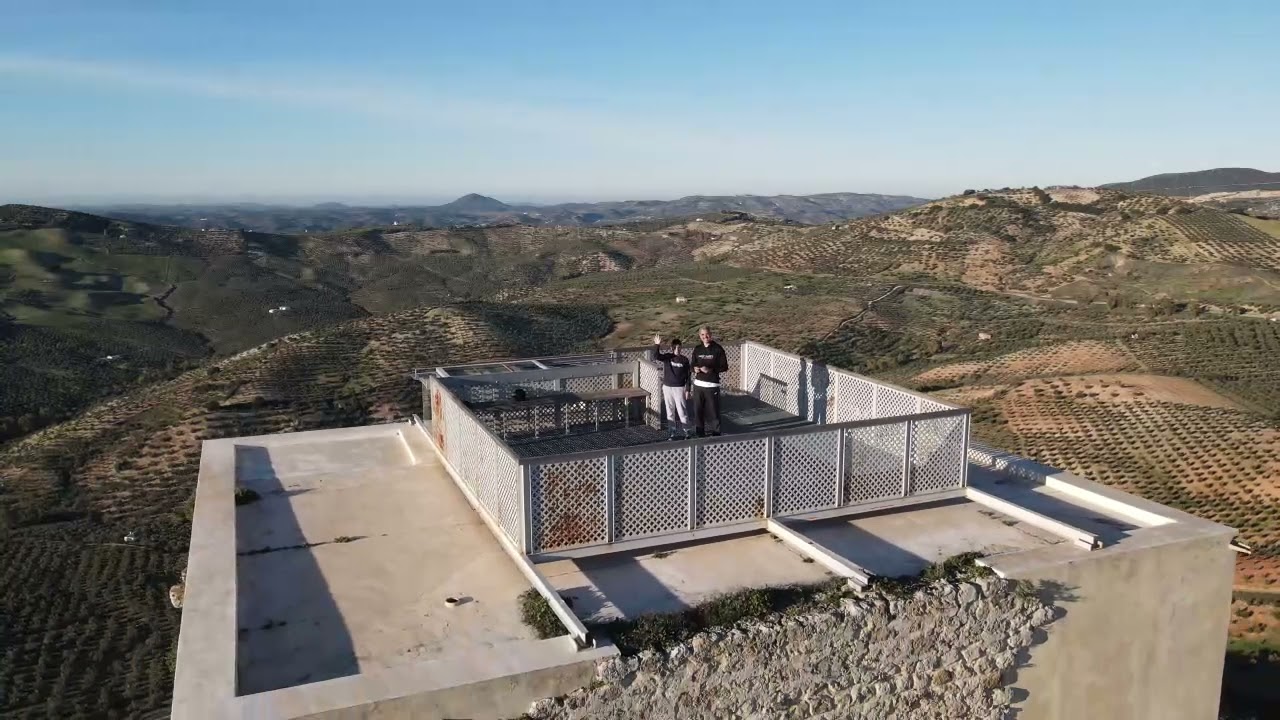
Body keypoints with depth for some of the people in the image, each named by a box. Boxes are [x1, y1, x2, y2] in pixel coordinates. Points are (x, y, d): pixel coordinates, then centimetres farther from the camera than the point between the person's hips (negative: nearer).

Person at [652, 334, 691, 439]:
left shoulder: (684, 360, -3)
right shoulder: (667, 357, -1)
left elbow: (687, 376, -1)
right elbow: (656, 356, -19)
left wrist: (687, 389, -4)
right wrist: (657, 345, -30)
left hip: (679, 388, -2)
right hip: (667, 387, 2)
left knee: (682, 411, 0)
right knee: (670, 412, 9)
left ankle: (686, 432, 10)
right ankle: (671, 432, 18)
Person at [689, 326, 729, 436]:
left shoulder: (717, 349, -5)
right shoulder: (697, 349, 8)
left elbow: (724, 366, -4)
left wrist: (711, 370, -17)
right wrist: (695, 369, -6)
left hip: (712, 385, -4)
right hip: (698, 384, 4)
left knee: (713, 409, -1)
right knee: (698, 409, 4)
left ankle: (715, 432, 12)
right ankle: (699, 432, 17)